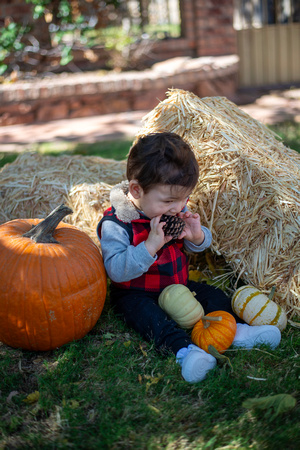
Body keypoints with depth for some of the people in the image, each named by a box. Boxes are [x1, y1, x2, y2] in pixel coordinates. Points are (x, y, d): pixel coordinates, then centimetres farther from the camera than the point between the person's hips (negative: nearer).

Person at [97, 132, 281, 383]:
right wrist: (151, 245, -39)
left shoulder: (176, 210, -1)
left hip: (178, 285, 7)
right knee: (148, 314, -34)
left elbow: (195, 247, 9)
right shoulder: (115, 223, -21)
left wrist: (197, 236, -16)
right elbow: (117, 270, -30)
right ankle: (184, 349, -51)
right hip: (136, 294, -7)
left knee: (213, 295, -5)